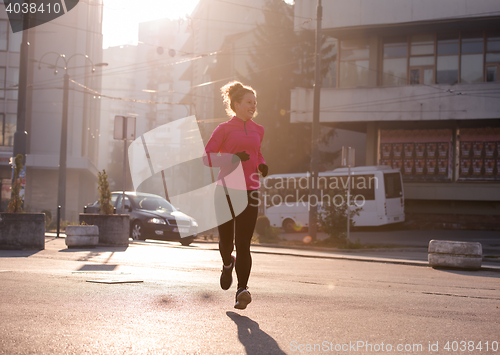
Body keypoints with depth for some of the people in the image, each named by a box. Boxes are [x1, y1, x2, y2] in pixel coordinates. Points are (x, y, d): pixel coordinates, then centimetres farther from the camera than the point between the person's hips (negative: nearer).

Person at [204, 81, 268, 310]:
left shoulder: (258, 130, 16)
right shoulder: (224, 129, 3)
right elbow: (207, 155, -2)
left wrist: (261, 164, 10)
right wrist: (233, 158, -16)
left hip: (249, 191, 2)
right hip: (226, 190, -2)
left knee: (243, 243, -10)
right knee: (226, 240, 4)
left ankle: (242, 290, -14)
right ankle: (228, 264, 39)